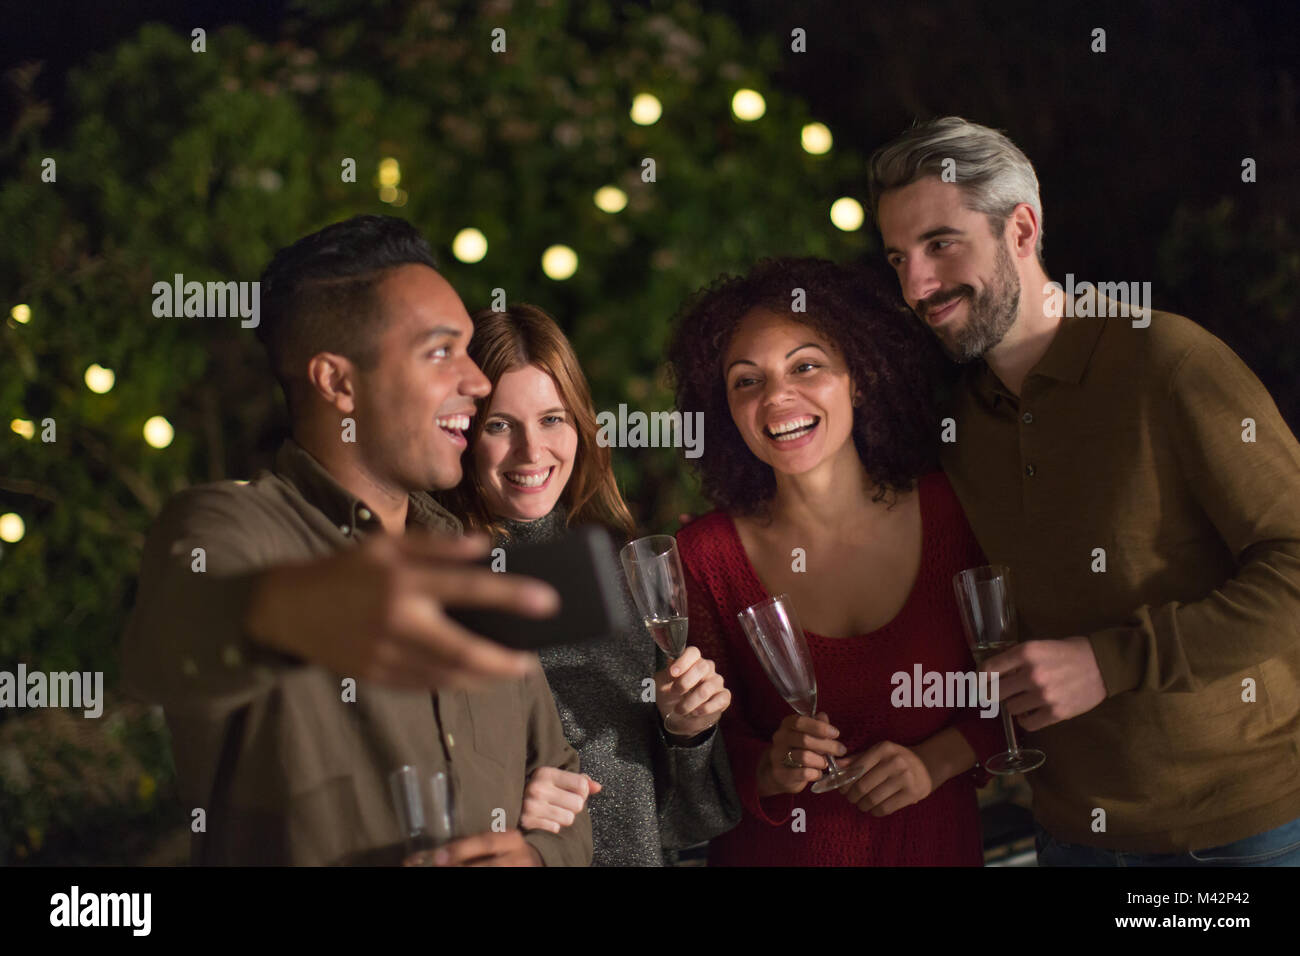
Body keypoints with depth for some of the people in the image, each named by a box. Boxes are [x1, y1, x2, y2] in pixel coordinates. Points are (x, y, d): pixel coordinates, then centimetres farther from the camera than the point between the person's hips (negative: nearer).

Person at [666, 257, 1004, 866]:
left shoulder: (950, 512, -12)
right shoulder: (705, 558, -15)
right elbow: (715, 741, -7)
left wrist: (937, 759, -16)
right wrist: (771, 770, -25)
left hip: (939, 843, 1)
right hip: (777, 855, -1)